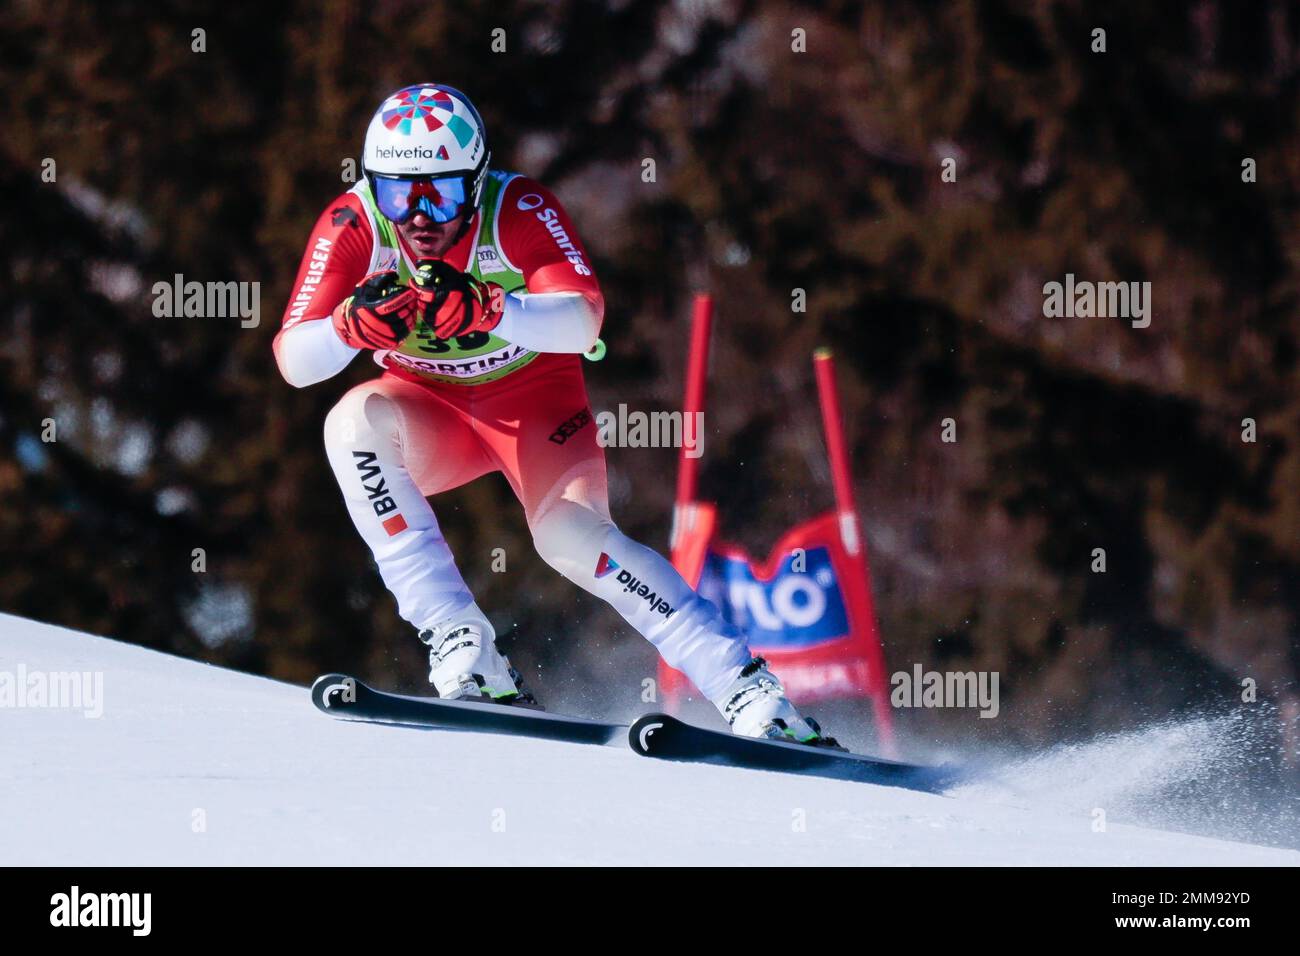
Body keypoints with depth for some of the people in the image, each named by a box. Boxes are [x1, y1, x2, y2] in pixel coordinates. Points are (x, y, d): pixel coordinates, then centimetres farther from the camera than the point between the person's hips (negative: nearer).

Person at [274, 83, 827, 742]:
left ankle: (749, 691, -23)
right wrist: (353, 324, -47)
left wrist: (487, 311, -56)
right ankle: (461, 647, -30)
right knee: (354, 422, -29)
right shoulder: (352, 228, -20)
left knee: (569, 532, -28)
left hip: (535, 398, -2)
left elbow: (583, 320, -38)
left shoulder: (519, 210, -25)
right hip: (429, 413, 2)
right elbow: (293, 362, -25)